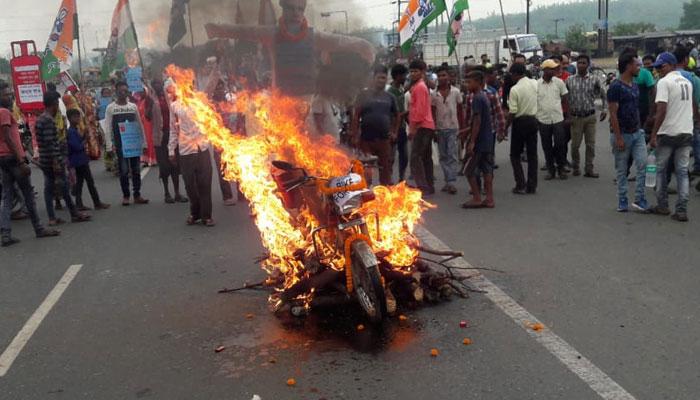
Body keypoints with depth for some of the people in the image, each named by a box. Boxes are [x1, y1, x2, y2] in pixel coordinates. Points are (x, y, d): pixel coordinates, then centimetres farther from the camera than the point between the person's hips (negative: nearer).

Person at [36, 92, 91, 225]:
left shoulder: (40, 119, 14)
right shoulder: (49, 120, -17)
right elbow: (50, 143, -22)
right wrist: (56, 162, -22)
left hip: (44, 161, 9)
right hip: (52, 160, -9)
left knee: (48, 188, 8)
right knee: (64, 187, 0)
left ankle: (52, 218, 9)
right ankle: (75, 214, 9)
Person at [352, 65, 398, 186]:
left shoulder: (389, 97, 10)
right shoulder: (364, 95, 1)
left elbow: (397, 115, 23)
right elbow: (356, 116, -2)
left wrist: (394, 132, 13)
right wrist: (355, 136, -8)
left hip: (384, 139, 3)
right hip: (366, 139, -3)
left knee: (386, 169, 6)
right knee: (365, 170, 3)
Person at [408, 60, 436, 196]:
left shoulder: (419, 87, -12)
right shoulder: (420, 86, 20)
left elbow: (419, 110, -19)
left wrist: (412, 128, -18)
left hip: (422, 126, -11)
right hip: (427, 126, 11)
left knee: (415, 158, -12)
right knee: (426, 158, 12)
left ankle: (423, 188, -15)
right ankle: (429, 187, 17)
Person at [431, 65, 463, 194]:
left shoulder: (456, 92, -1)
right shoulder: (434, 94, 2)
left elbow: (460, 110, 4)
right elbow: (433, 113, 5)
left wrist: (462, 127, 2)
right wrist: (434, 129, -1)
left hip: (452, 128, -2)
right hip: (440, 129, 2)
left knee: (452, 155, -7)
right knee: (443, 156, 7)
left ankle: (451, 182, -10)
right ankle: (448, 181, 13)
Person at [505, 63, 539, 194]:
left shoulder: (515, 89, -16)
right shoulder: (536, 83, 1)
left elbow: (512, 112, -16)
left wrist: (506, 127, -7)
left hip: (520, 122, -5)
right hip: (533, 120, 5)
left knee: (515, 155, 7)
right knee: (532, 154, 10)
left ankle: (520, 185, 0)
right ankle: (532, 186, 13)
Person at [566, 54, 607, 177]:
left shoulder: (594, 80, 1)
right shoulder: (569, 80, 1)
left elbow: (604, 94, 6)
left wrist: (605, 109, -6)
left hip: (590, 116, 1)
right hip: (575, 117, -1)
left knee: (590, 144, 4)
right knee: (575, 145, 3)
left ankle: (589, 169, 13)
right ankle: (576, 167, 21)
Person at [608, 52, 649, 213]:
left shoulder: (635, 86, 11)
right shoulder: (615, 87, -13)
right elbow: (613, 114, -16)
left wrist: (640, 127, 16)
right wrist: (618, 137, -19)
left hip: (637, 132, 7)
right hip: (622, 134, -7)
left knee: (643, 164, -3)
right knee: (621, 170, 4)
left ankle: (640, 200, 4)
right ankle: (622, 202, 14)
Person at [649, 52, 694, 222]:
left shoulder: (664, 82, -11)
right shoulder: (687, 82, 11)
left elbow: (661, 111, -19)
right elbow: (694, 107, 20)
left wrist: (653, 135, -16)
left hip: (667, 133, -6)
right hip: (686, 132, 6)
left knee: (661, 170, 10)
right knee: (682, 171, 6)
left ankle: (662, 206, 16)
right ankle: (682, 210, 3)